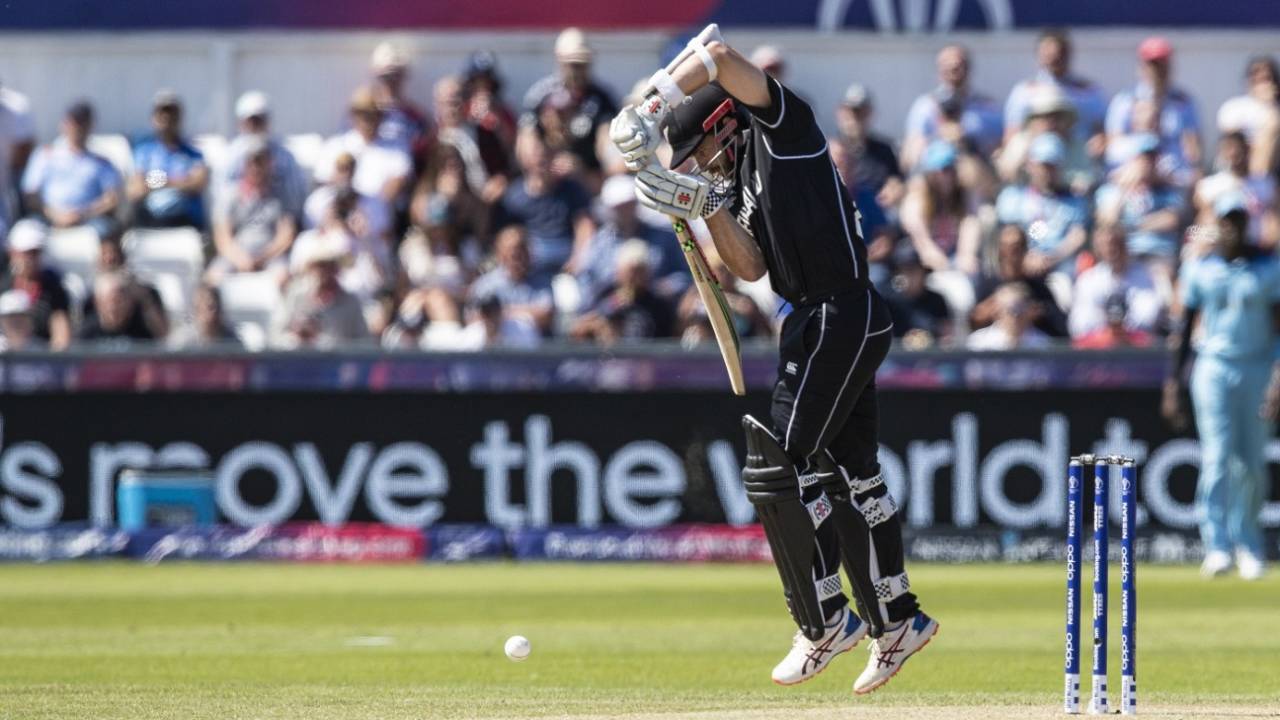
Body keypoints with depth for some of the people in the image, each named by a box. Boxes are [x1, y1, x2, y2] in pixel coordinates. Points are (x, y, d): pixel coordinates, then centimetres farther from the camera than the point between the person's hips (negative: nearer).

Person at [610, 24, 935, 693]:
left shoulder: (784, 124, -8)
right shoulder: (741, 175, 17)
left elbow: (719, 56, -22)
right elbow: (751, 266, 7)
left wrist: (649, 109, -20)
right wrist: (707, 207, -4)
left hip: (842, 316, -10)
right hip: (821, 321, 10)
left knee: (776, 465, -10)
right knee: (848, 471, 15)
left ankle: (825, 619, -4)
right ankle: (895, 621, 24)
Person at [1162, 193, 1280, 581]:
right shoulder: (1199, 270, 4)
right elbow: (1184, 330, 7)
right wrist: (1173, 385, 1)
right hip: (1214, 369, 0)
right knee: (1217, 458, -11)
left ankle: (1248, 544, 20)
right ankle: (1217, 546, -16)